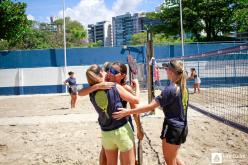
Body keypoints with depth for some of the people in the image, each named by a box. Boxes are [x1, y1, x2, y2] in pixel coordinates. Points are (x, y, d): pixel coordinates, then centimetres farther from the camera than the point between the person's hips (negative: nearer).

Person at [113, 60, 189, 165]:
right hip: (182, 127, 8)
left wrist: (128, 112, -25)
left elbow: (150, 107, -26)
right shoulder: (183, 88, 3)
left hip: (172, 128, -8)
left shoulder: (170, 89, -21)